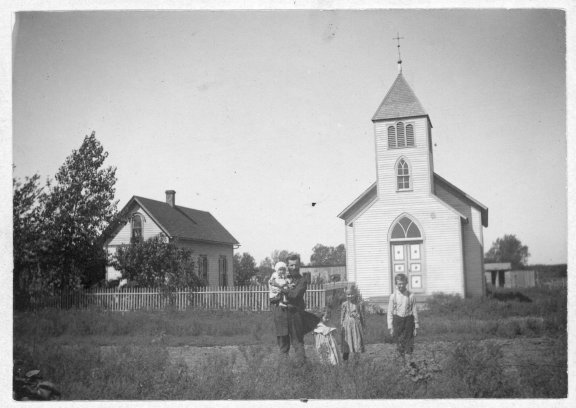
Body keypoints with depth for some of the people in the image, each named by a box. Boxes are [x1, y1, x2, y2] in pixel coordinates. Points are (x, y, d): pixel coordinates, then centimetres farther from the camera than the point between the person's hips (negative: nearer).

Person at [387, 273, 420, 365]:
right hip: (397, 320, 1)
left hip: (408, 320, -1)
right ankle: (404, 361, 22)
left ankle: (409, 363, 6)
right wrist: (390, 327, 1)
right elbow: (390, 312, 3)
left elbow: (415, 311, 3)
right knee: (399, 344, 5)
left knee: (409, 344, -2)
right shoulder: (393, 296, -1)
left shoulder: (411, 296, -3)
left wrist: (416, 326, 4)